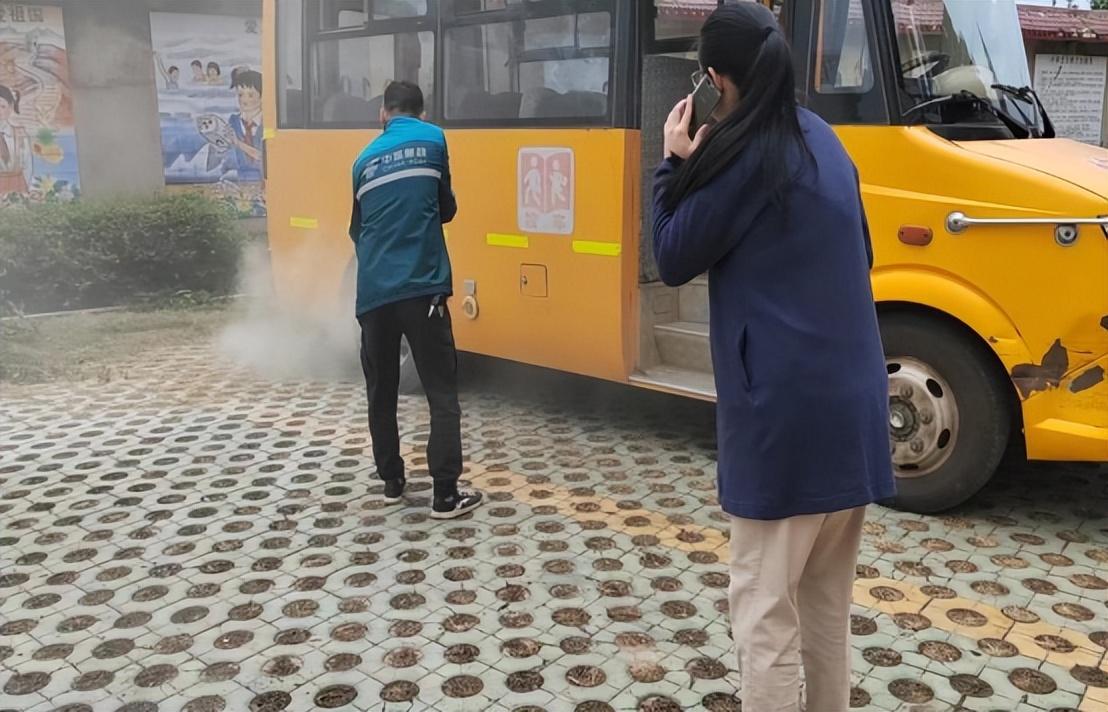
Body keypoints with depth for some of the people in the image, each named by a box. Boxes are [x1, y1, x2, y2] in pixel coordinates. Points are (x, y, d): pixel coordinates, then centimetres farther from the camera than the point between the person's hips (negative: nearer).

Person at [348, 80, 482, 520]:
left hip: (373, 292, 4)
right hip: (421, 287, -4)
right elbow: (447, 208, 12)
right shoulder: (432, 140, 5)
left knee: (381, 392, 16)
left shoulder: (365, 160, 15)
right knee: (442, 393, 2)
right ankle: (446, 495, 0)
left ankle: (391, 481, 26)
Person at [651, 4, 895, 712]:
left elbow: (675, 260, -4)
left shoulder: (745, 152, -13)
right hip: (852, 399, 9)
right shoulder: (824, 141, 13)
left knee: (765, 605, 2)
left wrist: (676, 163, 4)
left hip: (784, 408, -9)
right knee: (827, 595, 21)